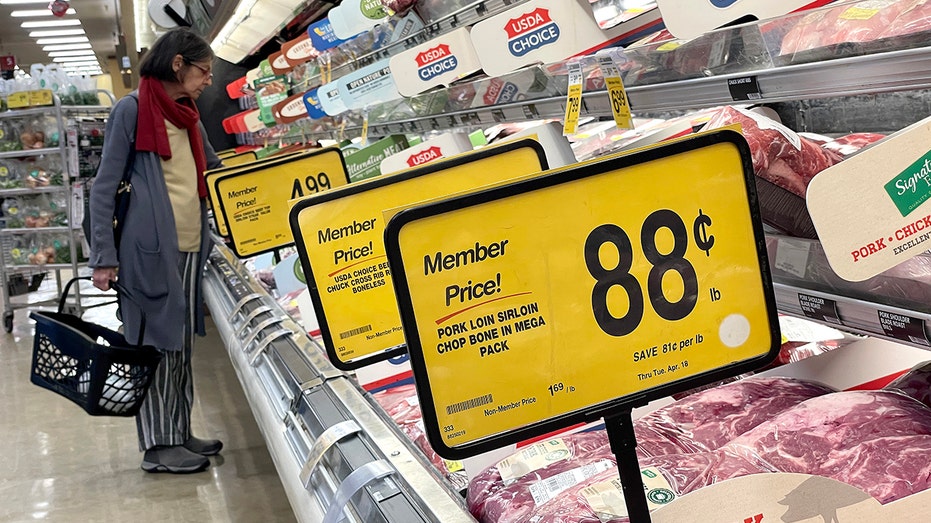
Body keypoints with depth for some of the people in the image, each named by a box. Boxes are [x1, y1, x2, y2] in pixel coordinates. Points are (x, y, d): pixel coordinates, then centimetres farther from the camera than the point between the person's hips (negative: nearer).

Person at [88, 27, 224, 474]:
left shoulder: (187, 116, 16)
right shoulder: (132, 109, -7)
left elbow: (216, 168, 30)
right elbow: (104, 187, -8)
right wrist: (104, 257, -11)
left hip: (189, 250, 8)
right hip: (149, 250, -8)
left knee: (180, 345, 13)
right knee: (154, 344, -1)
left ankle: (179, 434, 23)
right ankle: (157, 446, 7)